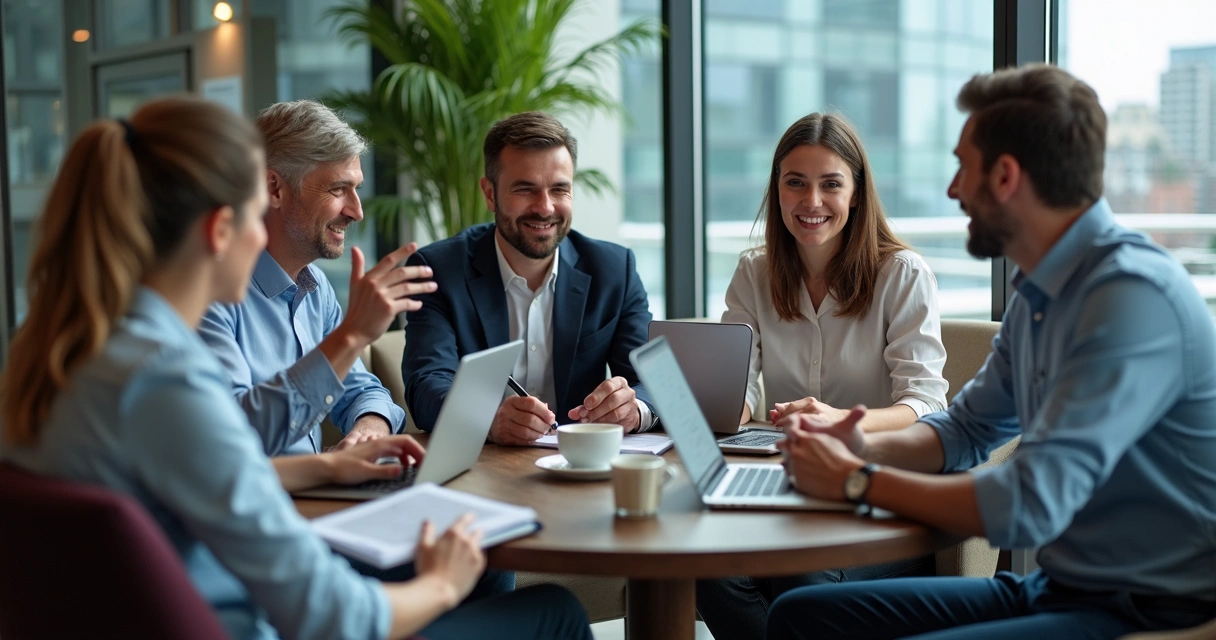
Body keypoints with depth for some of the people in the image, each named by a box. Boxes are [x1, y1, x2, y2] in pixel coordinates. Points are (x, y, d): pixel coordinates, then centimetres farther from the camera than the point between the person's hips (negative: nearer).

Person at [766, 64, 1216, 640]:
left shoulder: (1133, 295, -21)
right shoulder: (1038, 291, 9)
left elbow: (1028, 506, -27)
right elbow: (966, 428, 20)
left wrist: (856, 480, -15)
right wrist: (864, 448, -1)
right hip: (1052, 587, 9)